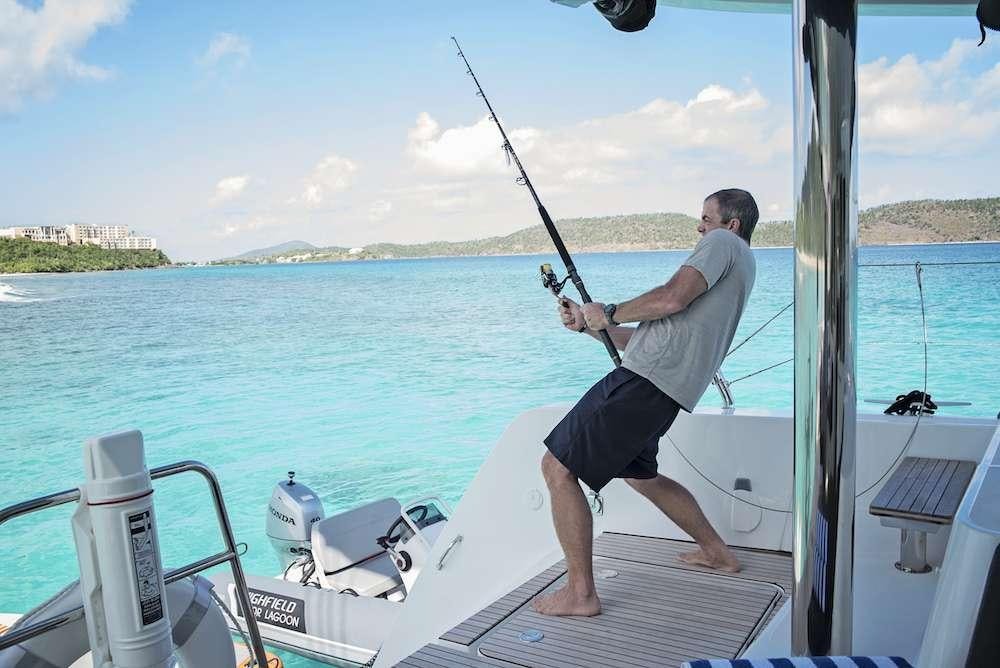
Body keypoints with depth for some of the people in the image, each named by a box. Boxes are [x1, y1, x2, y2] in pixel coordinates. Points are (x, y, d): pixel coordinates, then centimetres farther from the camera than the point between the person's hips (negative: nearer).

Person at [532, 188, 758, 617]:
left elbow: (672, 298, -20)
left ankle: (580, 592, -3)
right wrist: (588, 324, 21)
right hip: (663, 391, 11)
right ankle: (717, 553, 39)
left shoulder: (724, 242, 1)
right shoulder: (735, 270, 30)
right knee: (639, 474, 30)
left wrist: (610, 313, -4)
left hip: (647, 381, -11)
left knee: (557, 466, -8)